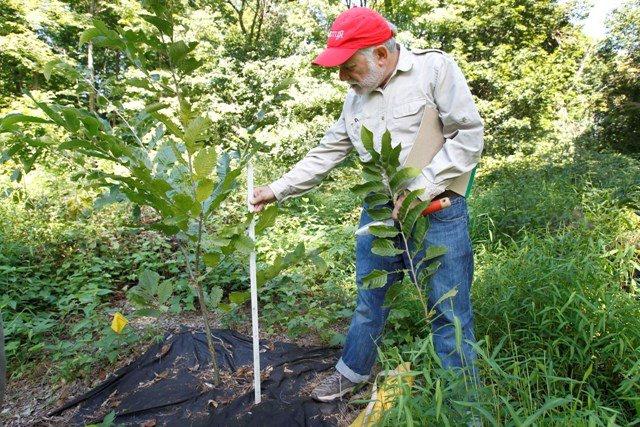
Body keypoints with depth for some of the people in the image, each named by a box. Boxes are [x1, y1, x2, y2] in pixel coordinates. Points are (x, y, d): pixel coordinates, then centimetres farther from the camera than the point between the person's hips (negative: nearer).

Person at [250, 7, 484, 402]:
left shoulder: (435, 68, -7)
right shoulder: (356, 98, 10)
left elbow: (469, 135, -10)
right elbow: (326, 153, 14)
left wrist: (422, 189, -16)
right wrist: (277, 189, 11)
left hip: (438, 212, -5)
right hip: (379, 213, 6)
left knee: (449, 313, 4)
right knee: (369, 301, 18)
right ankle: (352, 373, 38)